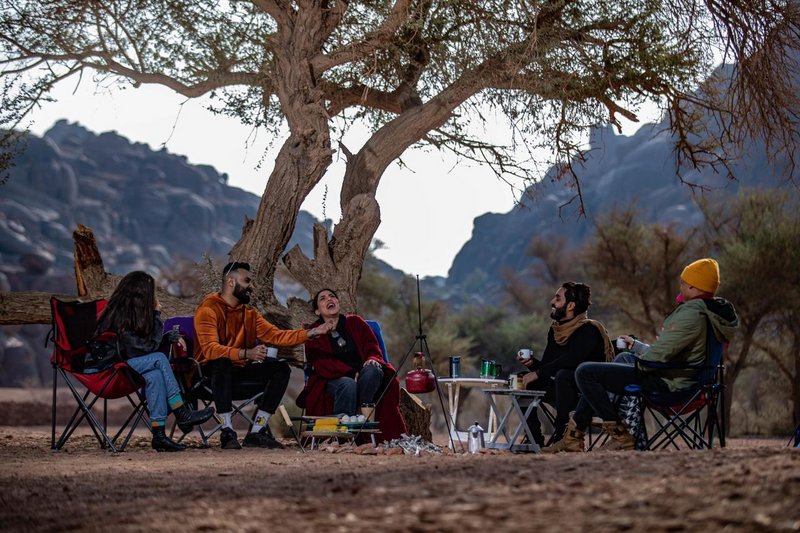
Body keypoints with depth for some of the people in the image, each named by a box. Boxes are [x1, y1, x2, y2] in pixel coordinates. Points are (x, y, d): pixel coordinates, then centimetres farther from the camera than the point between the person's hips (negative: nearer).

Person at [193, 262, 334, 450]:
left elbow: (275, 335, 6)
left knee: (281, 369, -8)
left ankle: (256, 432, -16)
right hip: (211, 373, -7)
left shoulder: (249, 313, 12)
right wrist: (246, 353, -40)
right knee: (221, 362, -39)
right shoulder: (208, 309, -13)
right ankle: (227, 431, -37)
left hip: (239, 371, 8)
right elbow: (210, 349, -27)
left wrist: (309, 333, -6)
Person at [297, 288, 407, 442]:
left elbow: (372, 346, 9)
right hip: (332, 380, -3)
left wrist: (372, 359, -17)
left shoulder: (355, 322, 15)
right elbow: (321, 364, -6)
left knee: (372, 370, -33)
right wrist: (350, 373, -22)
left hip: (362, 377, 3)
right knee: (348, 385, -38)